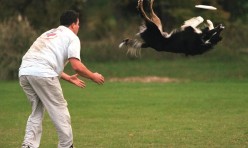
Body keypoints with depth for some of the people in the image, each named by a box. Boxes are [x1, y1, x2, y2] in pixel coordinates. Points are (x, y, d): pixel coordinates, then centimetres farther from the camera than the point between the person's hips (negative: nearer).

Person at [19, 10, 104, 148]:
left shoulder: (49, 33, 32)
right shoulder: (71, 37, 9)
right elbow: (76, 65, -4)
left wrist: (68, 78, 43)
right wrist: (93, 76, 12)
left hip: (24, 71, 7)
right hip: (42, 73, -7)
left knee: (37, 111, 17)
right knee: (60, 110, 5)